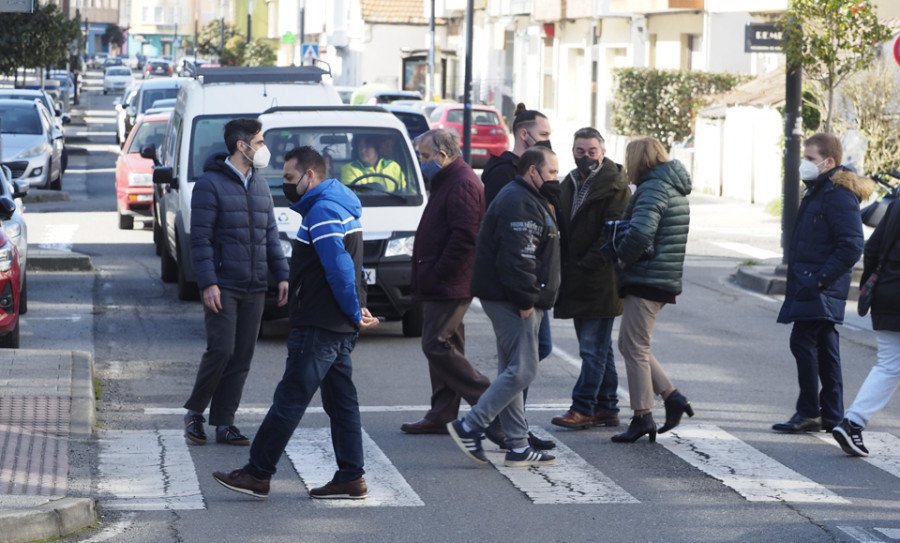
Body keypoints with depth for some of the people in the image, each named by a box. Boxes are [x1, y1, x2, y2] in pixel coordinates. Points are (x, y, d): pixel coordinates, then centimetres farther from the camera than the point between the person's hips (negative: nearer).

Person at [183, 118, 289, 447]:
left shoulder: (260, 186, 15)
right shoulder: (210, 184, -6)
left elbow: (271, 235, 19)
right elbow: (200, 237, -10)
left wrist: (281, 276, 8)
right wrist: (208, 283, -17)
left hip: (254, 289, 7)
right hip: (223, 286, -6)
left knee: (242, 357, 4)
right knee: (221, 350, -13)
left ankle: (224, 423, 9)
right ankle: (194, 412, 6)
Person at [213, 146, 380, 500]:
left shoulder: (322, 212, -15)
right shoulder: (341, 207, 19)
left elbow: (340, 270, -22)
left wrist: (355, 314, -13)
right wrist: (358, 308, 12)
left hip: (318, 327, -10)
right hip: (340, 328, 10)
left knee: (290, 399, -6)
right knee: (341, 402, 10)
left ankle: (257, 474, -2)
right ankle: (351, 479, 11)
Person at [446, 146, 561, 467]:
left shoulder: (528, 200, 21)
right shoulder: (519, 204, -16)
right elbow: (517, 257, -24)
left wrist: (531, 299, 21)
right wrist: (526, 300, -21)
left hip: (516, 302, 11)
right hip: (513, 303, -11)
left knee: (512, 370, 11)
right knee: (522, 370, -11)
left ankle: (517, 447, 14)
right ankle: (469, 426, -8)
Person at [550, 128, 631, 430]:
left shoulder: (615, 186, -10)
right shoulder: (569, 184, 15)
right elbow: (562, 228, 19)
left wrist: (587, 264, -17)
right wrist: (563, 266, 5)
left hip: (601, 280, -8)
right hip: (577, 281, 8)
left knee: (593, 348, -6)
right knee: (599, 348, 13)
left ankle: (583, 408, -4)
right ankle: (606, 408, 19)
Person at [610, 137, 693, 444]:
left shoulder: (653, 189, -14)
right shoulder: (674, 190, 17)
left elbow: (641, 233, -28)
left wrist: (621, 260, -13)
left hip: (647, 280, -10)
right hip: (665, 280, 10)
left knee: (634, 347, -3)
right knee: (630, 344, 16)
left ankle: (642, 417, 0)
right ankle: (672, 398, 14)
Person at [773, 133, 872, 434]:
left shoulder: (839, 195, -17)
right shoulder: (819, 191, 16)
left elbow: (851, 246, -23)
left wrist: (820, 279, -23)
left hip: (819, 290, -10)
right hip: (814, 286, 10)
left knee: (802, 341, -9)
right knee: (824, 347, 12)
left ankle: (808, 412, -3)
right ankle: (831, 415, 17)